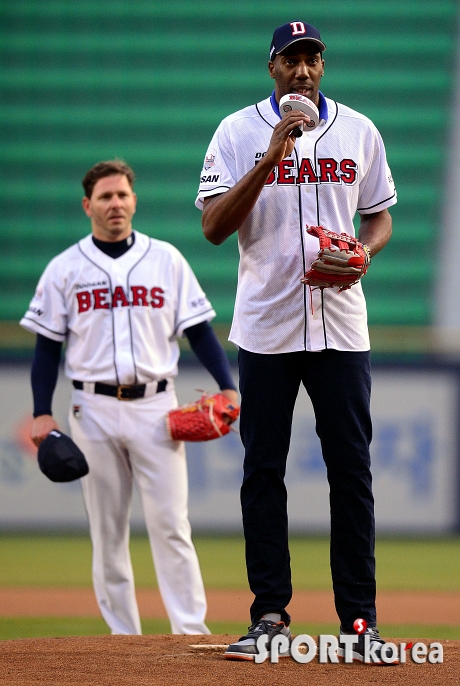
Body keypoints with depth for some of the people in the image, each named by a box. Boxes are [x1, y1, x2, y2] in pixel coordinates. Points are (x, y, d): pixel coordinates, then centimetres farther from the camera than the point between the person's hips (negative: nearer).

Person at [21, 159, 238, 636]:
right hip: (95, 409, 1)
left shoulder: (166, 260, 6)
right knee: (107, 530, 3)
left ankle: (191, 632, -8)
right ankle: (124, 638, 8)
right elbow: (48, 345, 6)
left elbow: (198, 329, 5)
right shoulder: (65, 269, 5)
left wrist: (227, 387, -7)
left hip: (155, 406, -1)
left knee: (170, 523, -7)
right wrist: (42, 413, -3)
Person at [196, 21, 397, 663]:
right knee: (263, 470, 1)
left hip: (340, 326, 1)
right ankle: (269, 614, 8)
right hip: (266, 326, -1)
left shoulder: (359, 131, 8)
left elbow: (380, 218, 15)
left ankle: (359, 617, 4)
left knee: (352, 469, 0)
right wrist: (271, 158, -19)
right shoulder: (239, 133, 0)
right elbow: (214, 226, -9)